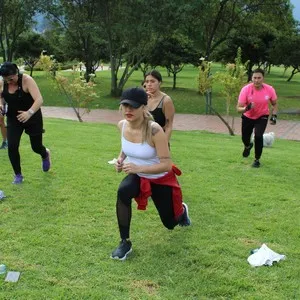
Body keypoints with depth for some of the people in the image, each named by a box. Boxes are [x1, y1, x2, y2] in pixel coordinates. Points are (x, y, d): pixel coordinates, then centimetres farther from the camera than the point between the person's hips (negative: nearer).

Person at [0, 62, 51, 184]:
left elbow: (39, 99, -35)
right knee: (12, 146, -11)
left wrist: (29, 112, -52)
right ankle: (18, 175, 8)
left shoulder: (27, 80, -26)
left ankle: (45, 155, 48)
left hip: (32, 117, -3)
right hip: (13, 119, 4)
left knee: (36, 147, 8)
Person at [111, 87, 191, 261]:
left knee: (170, 223, 16)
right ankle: (125, 243, -16)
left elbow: (166, 164, -32)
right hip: (138, 176, 4)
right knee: (123, 192, -33)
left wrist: (138, 168, -42)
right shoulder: (122, 125, -14)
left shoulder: (154, 130, -34)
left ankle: (182, 210, 57)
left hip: (161, 180, -3)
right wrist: (121, 158, -10)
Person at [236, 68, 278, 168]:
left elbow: (274, 104, -1)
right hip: (247, 117, 1)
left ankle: (257, 160, 2)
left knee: (258, 136, -21)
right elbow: (239, 108, -26)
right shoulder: (246, 89, -26)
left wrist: (274, 116, -13)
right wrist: (246, 108, -46)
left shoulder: (269, 89, -21)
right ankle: (248, 146, 55)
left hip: (262, 117, -1)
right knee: (245, 138, 13)